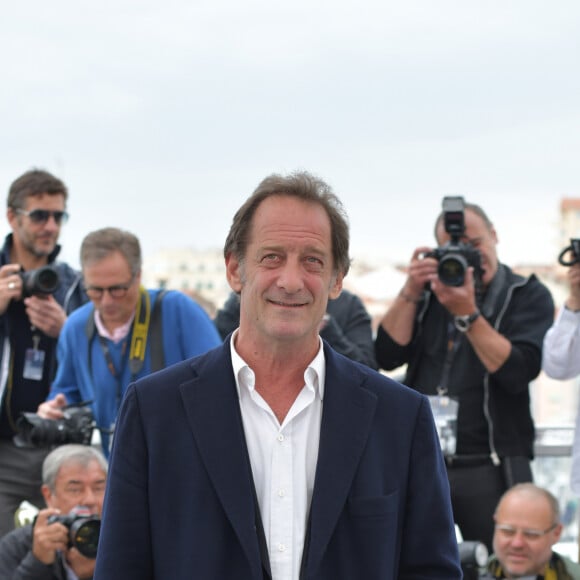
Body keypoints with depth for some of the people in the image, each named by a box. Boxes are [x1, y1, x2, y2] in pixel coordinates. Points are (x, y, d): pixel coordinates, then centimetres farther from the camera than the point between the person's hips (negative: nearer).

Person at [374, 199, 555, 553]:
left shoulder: (529, 295, 3)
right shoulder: (432, 291, 13)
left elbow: (518, 371, -12)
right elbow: (388, 357, 3)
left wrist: (467, 314, -16)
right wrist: (411, 292, -5)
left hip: (489, 469, -3)